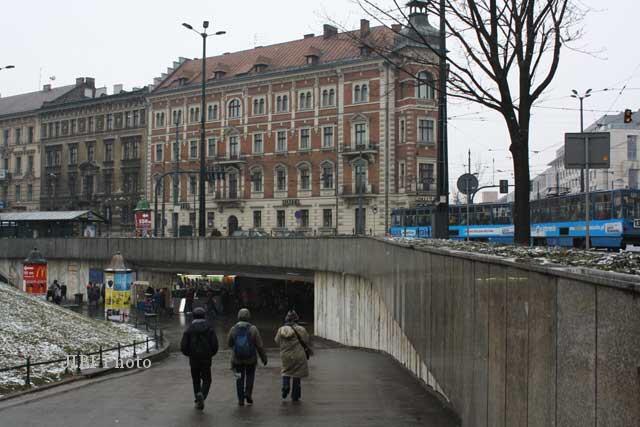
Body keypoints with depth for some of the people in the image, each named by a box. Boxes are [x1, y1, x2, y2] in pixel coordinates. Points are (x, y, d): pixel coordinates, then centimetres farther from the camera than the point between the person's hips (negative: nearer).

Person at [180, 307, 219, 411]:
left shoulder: (189, 330, -4)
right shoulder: (209, 328, -4)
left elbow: (183, 346, -7)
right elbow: (215, 344, -8)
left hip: (193, 359, 1)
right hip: (206, 359, -1)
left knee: (196, 380, 17)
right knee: (206, 380, 9)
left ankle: (198, 401, 16)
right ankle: (202, 395, -19)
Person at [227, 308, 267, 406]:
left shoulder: (233, 329, -7)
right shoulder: (253, 329, -12)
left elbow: (229, 343, 6)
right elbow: (260, 346, -9)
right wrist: (264, 358, 2)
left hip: (237, 359, 1)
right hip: (251, 359, -1)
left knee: (240, 378, 15)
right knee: (250, 376, 19)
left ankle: (241, 399, 14)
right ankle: (248, 393, 2)